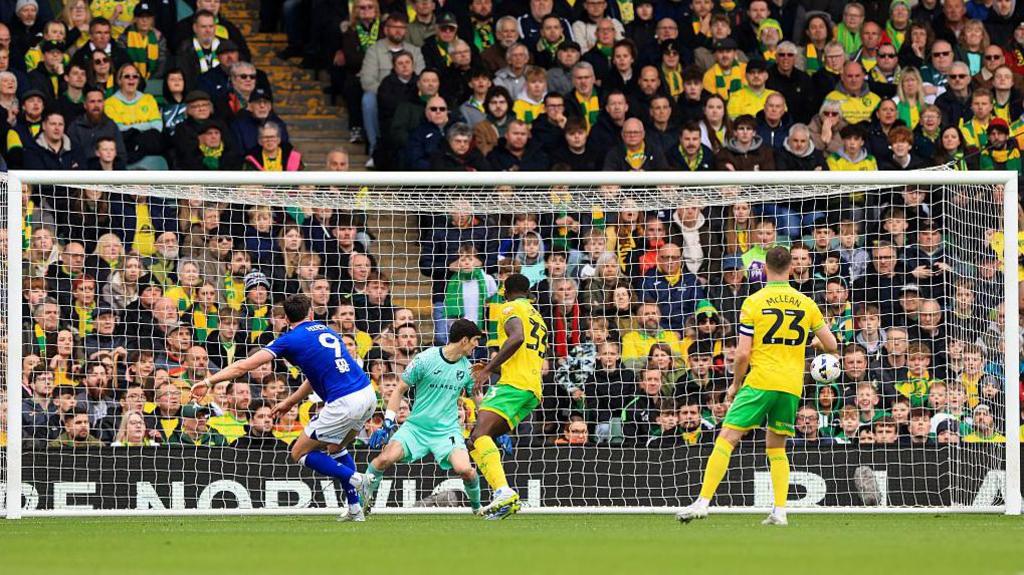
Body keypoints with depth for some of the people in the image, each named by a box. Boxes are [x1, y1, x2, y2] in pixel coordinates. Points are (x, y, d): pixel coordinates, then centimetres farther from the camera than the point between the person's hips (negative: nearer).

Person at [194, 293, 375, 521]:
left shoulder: (291, 340, 0)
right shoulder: (327, 331, 20)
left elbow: (246, 365, -3)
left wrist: (209, 381, 1)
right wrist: (290, 401, 36)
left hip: (344, 404, -7)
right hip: (368, 395, 7)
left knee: (300, 453, 8)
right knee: (336, 449, 30)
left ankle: (357, 479, -2)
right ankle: (355, 509, 20)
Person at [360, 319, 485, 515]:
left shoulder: (466, 367, 3)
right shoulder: (425, 359, -9)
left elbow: (477, 399, 19)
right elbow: (399, 390, -2)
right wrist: (388, 424, -7)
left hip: (448, 429, 2)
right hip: (416, 426, -2)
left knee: (464, 469, -24)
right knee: (385, 458, -24)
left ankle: (477, 505, 7)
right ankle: (360, 499, 0)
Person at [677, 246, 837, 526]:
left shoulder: (753, 303, -4)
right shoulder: (806, 303, 7)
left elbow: (743, 353, -7)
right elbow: (831, 345, 11)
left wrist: (735, 384, 9)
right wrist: (813, 343, 34)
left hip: (760, 382, -4)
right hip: (792, 387, 4)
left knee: (726, 439, -3)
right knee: (776, 448, 16)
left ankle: (703, 502, -12)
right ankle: (780, 511, 5)